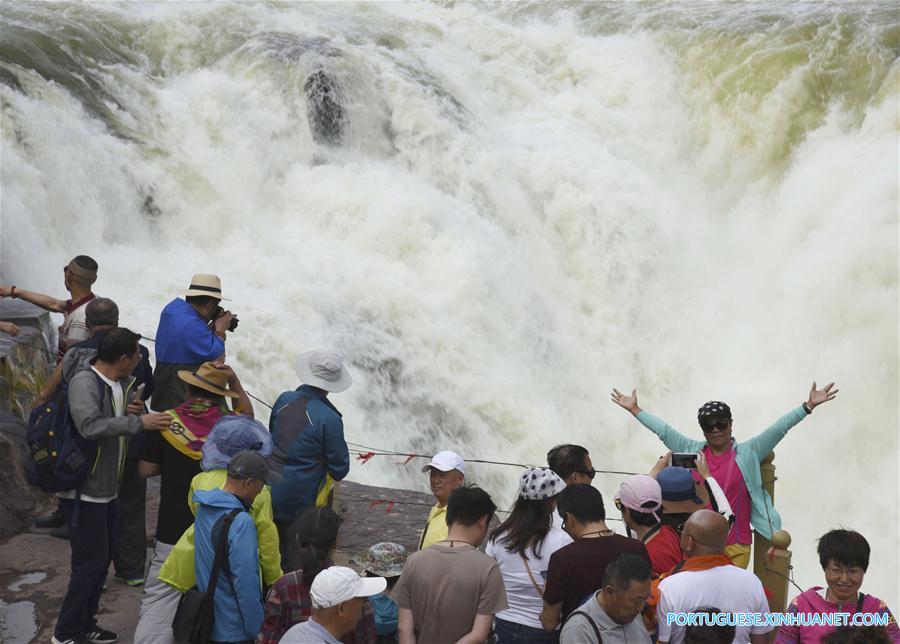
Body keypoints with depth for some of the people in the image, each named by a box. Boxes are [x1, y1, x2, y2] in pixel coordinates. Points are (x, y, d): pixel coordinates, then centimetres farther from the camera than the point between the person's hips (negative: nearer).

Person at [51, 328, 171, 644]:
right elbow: (90, 426, -36)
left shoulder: (123, 383, 7)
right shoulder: (84, 382, -20)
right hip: (85, 490, -9)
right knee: (90, 561, -4)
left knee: (103, 557, 16)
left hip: (107, 488, 9)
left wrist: (133, 411, -2)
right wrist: (138, 421, -36)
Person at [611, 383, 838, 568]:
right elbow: (664, 431, 12)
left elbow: (778, 429, -3)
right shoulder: (693, 451, 7)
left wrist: (808, 406, -9)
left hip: (736, 546, -1)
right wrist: (634, 409, 16)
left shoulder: (747, 453, 2)